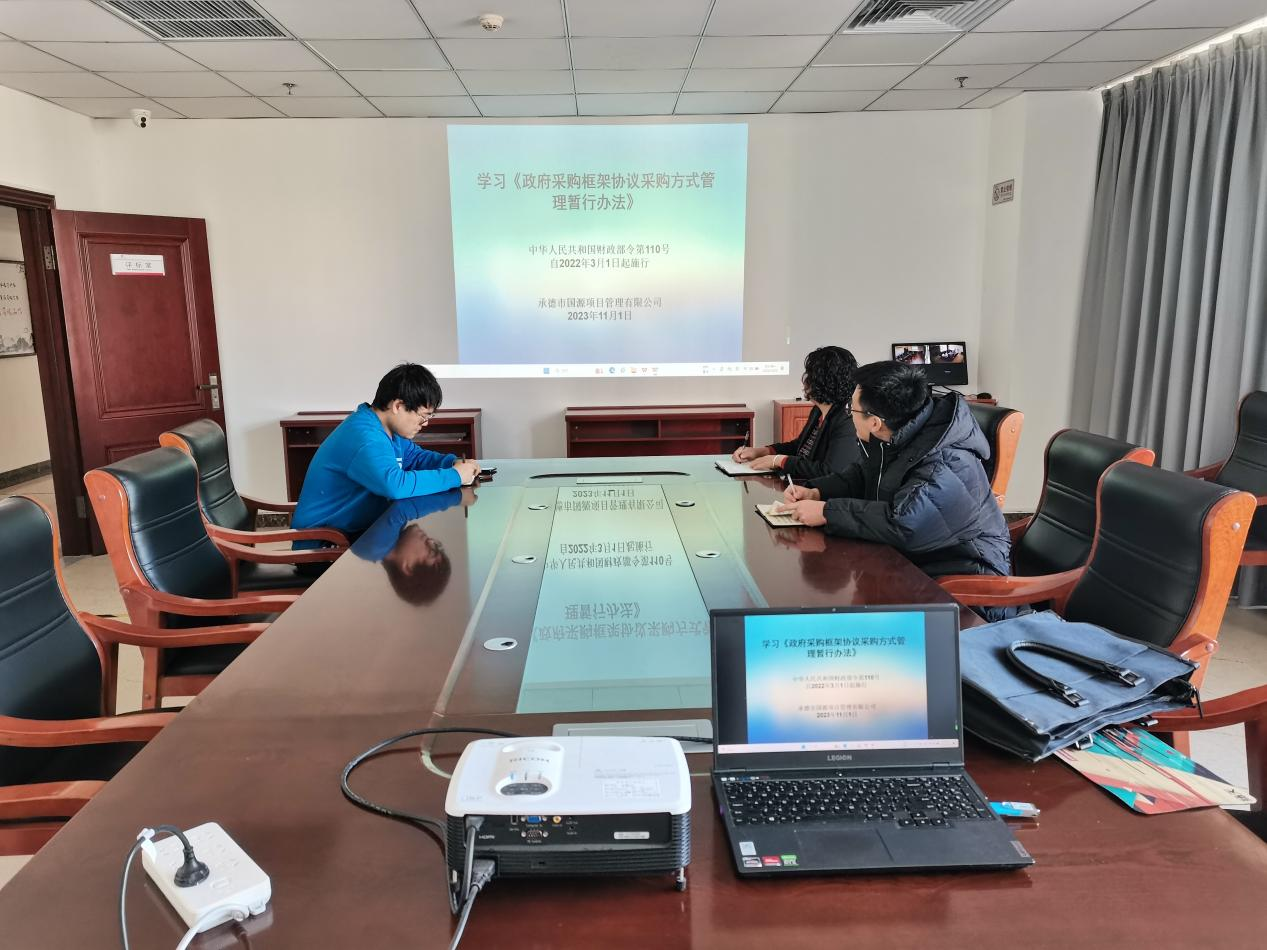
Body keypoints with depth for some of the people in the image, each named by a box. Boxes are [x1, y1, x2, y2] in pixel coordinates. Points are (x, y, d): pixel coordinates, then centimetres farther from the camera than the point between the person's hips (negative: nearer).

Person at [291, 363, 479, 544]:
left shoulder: (387, 428, 4)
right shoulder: (363, 438, -27)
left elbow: (414, 456, 19)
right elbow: (395, 485, -41)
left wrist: (455, 463, -1)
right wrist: (454, 476, -30)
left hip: (359, 530, 9)